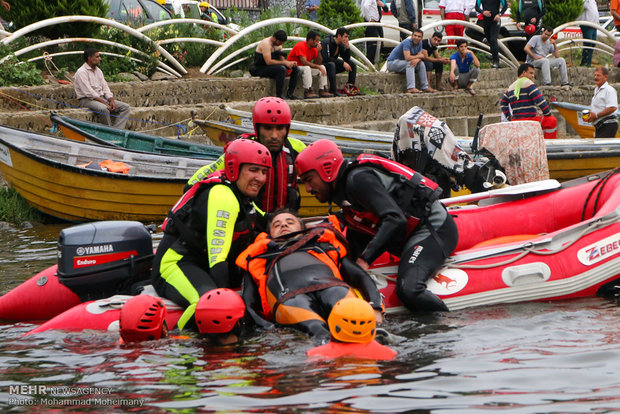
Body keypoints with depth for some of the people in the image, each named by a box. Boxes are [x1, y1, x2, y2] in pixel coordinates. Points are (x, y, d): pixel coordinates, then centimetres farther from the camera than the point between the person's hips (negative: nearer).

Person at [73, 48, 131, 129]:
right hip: (87, 100, -9)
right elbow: (89, 93, -17)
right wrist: (105, 103, -21)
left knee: (125, 107, -7)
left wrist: (111, 100, -5)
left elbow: (105, 88, 15)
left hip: (102, 98, 9)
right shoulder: (81, 72, -10)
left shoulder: (98, 71, 18)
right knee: (103, 109, -39)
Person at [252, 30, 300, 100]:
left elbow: (282, 59, 13)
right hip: (261, 69, -9)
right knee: (281, 69, -34)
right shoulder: (266, 43, -20)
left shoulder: (278, 44, 10)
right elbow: (268, 62, -27)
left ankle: (290, 94, -3)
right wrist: (284, 62, -26)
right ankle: (279, 95, -31)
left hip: (271, 67, 9)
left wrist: (290, 63, -9)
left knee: (295, 68, 0)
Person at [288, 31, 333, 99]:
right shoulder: (301, 46, -20)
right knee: (306, 68, -38)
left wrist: (319, 52, -12)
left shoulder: (314, 48, 5)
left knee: (322, 67, 2)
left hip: (306, 68, 9)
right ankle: (307, 91, -39)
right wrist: (318, 67, -25)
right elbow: (304, 62, -30)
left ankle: (322, 90, -4)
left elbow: (319, 63, 2)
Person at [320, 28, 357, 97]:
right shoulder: (326, 42, -22)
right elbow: (325, 58, -31)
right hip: (322, 65, -8)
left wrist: (347, 47, -14)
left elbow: (346, 59, 3)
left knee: (352, 64, -1)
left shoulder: (341, 44, 2)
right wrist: (342, 63, -30)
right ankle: (333, 90, -41)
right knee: (331, 64, -40)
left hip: (333, 64, 8)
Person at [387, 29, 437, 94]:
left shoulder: (419, 43, 2)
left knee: (421, 64, -5)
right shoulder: (407, 42, -24)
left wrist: (417, 60, -29)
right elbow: (407, 58, -33)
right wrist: (419, 56, -16)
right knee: (410, 63, -32)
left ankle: (425, 87, -2)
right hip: (392, 63, -8)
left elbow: (421, 57, -3)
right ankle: (411, 88, -41)